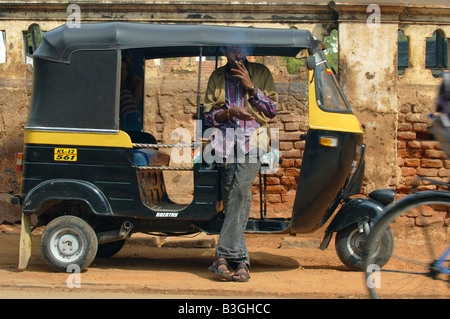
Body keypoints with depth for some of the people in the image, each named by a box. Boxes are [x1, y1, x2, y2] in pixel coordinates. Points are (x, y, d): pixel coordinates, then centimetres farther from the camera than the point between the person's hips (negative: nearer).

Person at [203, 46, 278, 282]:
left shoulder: (261, 73, 13)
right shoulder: (217, 77, 16)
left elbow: (272, 110, 8)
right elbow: (208, 116, 11)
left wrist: (250, 86, -3)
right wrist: (230, 112, -8)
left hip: (252, 141, -2)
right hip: (225, 143, 2)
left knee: (239, 192, -21)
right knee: (232, 199, -4)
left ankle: (224, 255, -22)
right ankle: (240, 261, -1)